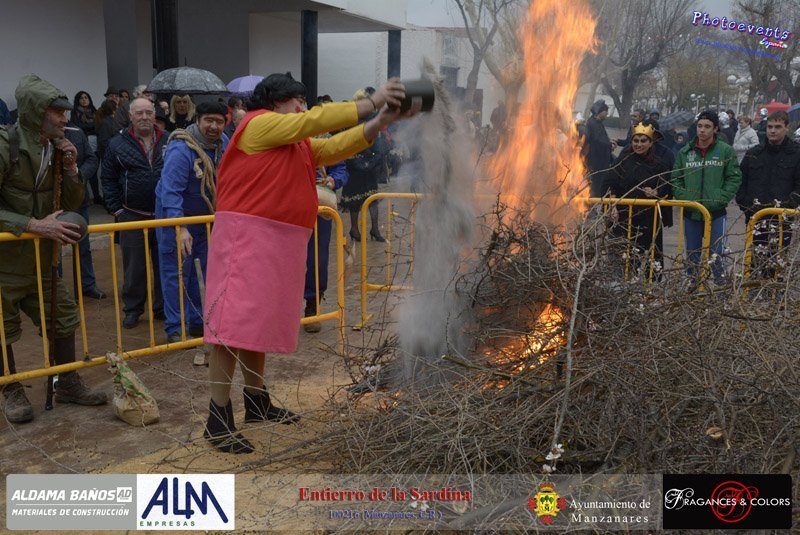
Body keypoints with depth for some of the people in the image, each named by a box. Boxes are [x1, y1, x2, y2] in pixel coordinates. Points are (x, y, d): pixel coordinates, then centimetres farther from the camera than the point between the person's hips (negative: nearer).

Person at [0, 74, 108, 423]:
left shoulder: (54, 149, 2)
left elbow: (71, 204, 8)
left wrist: (71, 169, -8)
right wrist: (36, 225, -28)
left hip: (40, 260, 7)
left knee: (63, 320, 12)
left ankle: (68, 384, 29)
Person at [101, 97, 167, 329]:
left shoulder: (168, 142, 4)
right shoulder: (118, 144, 1)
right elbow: (108, 179, 4)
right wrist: (117, 209, -3)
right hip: (132, 215, -1)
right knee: (134, 266, 6)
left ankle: (162, 307, 23)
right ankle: (133, 309, 20)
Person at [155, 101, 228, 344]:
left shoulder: (223, 143, -4)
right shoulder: (180, 150, -27)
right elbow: (171, 192, -34)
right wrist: (180, 228, -42)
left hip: (204, 217, 7)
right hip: (175, 217, -7)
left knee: (202, 272, 14)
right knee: (177, 274, -2)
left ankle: (197, 322, 27)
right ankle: (175, 329, 7)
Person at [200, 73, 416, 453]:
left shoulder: (300, 144, 21)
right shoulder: (260, 124, -5)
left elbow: (335, 146, 12)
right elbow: (315, 121, -12)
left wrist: (381, 121, 2)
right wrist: (372, 102, -10)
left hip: (281, 243, 9)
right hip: (247, 236, -9)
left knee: (260, 323, 15)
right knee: (232, 325, -9)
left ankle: (257, 402, 26)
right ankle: (218, 422, -5)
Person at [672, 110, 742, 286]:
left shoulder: (726, 151, -2)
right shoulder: (685, 152, 5)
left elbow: (734, 178, -2)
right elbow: (676, 179, 8)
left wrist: (720, 199, -12)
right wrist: (684, 199, -6)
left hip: (716, 213, -3)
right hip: (691, 213, 3)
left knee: (716, 256, -2)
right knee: (692, 256, 13)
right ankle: (693, 287, 25)